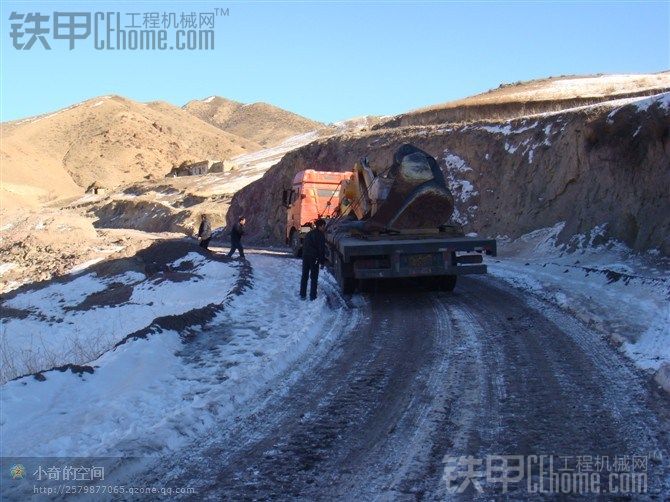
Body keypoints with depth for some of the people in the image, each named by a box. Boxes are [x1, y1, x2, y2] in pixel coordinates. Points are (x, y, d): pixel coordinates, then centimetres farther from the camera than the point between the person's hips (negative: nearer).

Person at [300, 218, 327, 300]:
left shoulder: (309, 233, 15)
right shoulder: (321, 235, -8)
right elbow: (322, 249, -12)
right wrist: (322, 262, -8)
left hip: (305, 257, 6)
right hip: (314, 258, -6)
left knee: (304, 276, 14)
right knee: (314, 278, 2)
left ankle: (302, 295, 17)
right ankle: (312, 296, 2)